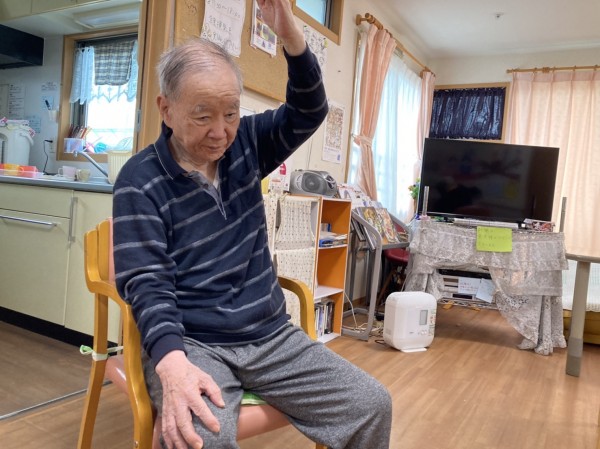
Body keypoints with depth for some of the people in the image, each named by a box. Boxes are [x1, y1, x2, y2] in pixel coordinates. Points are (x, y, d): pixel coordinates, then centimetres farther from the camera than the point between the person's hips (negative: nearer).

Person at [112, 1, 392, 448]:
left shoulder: (246, 143, 6)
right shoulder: (140, 181, -8)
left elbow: (308, 113, -4)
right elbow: (147, 282, -15)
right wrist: (172, 362, -32)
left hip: (272, 335, 5)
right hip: (191, 342, -4)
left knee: (372, 405, -4)